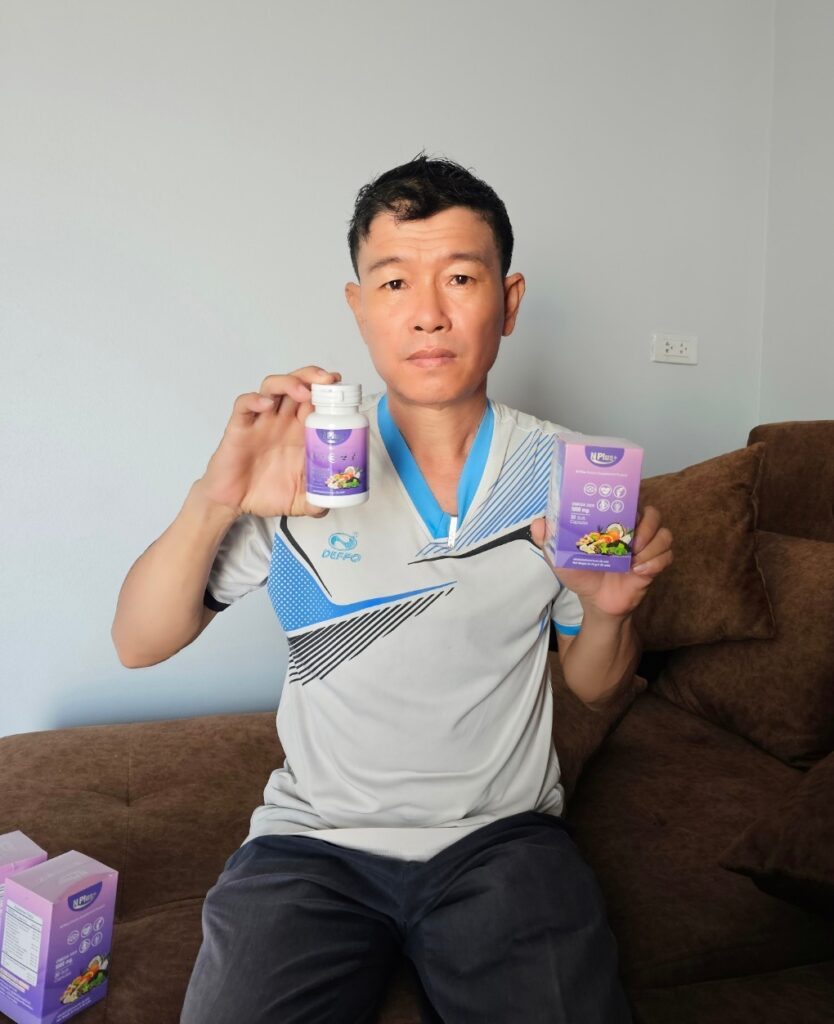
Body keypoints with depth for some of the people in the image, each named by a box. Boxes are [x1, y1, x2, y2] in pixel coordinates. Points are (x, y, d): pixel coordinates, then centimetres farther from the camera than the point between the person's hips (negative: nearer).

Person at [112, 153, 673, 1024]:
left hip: (502, 833, 1)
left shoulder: (561, 473, -1)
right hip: (316, 837, 0)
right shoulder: (300, 460, -5)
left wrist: (607, 609, -13)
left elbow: (593, 685, 9)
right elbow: (138, 644, -6)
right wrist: (214, 501, -23)